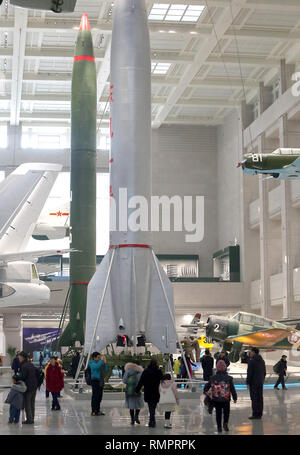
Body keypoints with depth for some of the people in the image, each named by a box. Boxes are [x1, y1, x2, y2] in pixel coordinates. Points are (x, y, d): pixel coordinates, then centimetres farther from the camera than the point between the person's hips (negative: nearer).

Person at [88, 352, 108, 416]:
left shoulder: (100, 362, 14)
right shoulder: (92, 363, -5)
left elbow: (106, 369, 11)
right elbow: (97, 366, -26)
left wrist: (104, 362, 1)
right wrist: (101, 360, -17)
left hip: (101, 381, 7)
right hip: (95, 380, -7)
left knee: (99, 396, 9)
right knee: (95, 396, -8)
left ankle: (98, 410, 16)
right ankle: (93, 411, -6)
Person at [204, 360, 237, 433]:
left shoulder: (213, 378, -1)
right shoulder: (228, 378, -6)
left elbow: (207, 386, 10)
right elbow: (232, 389, -3)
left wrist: (205, 391, 31)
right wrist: (235, 398, 8)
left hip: (216, 399, 1)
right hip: (226, 399, -1)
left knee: (218, 412, 15)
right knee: (226, 411, 19)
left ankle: (219, 427, 13)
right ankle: (225, 423, -1)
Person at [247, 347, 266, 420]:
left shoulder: (251, 361, -13)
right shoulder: (262, 361, 10)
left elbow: (249, 373, -15)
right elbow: (264, 372, 15)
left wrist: (248, 383, -10)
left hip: (253, 383, -7)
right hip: (260, 382, 7)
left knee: (254, 398, -5)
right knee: (260, 398, 8)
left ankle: (255, 414, -5)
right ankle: (259, 414, 11)